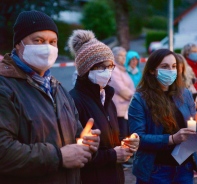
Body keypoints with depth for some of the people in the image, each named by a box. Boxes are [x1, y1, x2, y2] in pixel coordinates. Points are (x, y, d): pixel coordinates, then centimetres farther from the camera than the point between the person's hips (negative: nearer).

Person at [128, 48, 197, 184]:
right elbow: (137, 137, -15)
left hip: (185, 167, 4)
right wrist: (171, 139, -24)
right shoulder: (140, 99, -9)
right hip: (156, 170, -4)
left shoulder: (185, 94, 6)